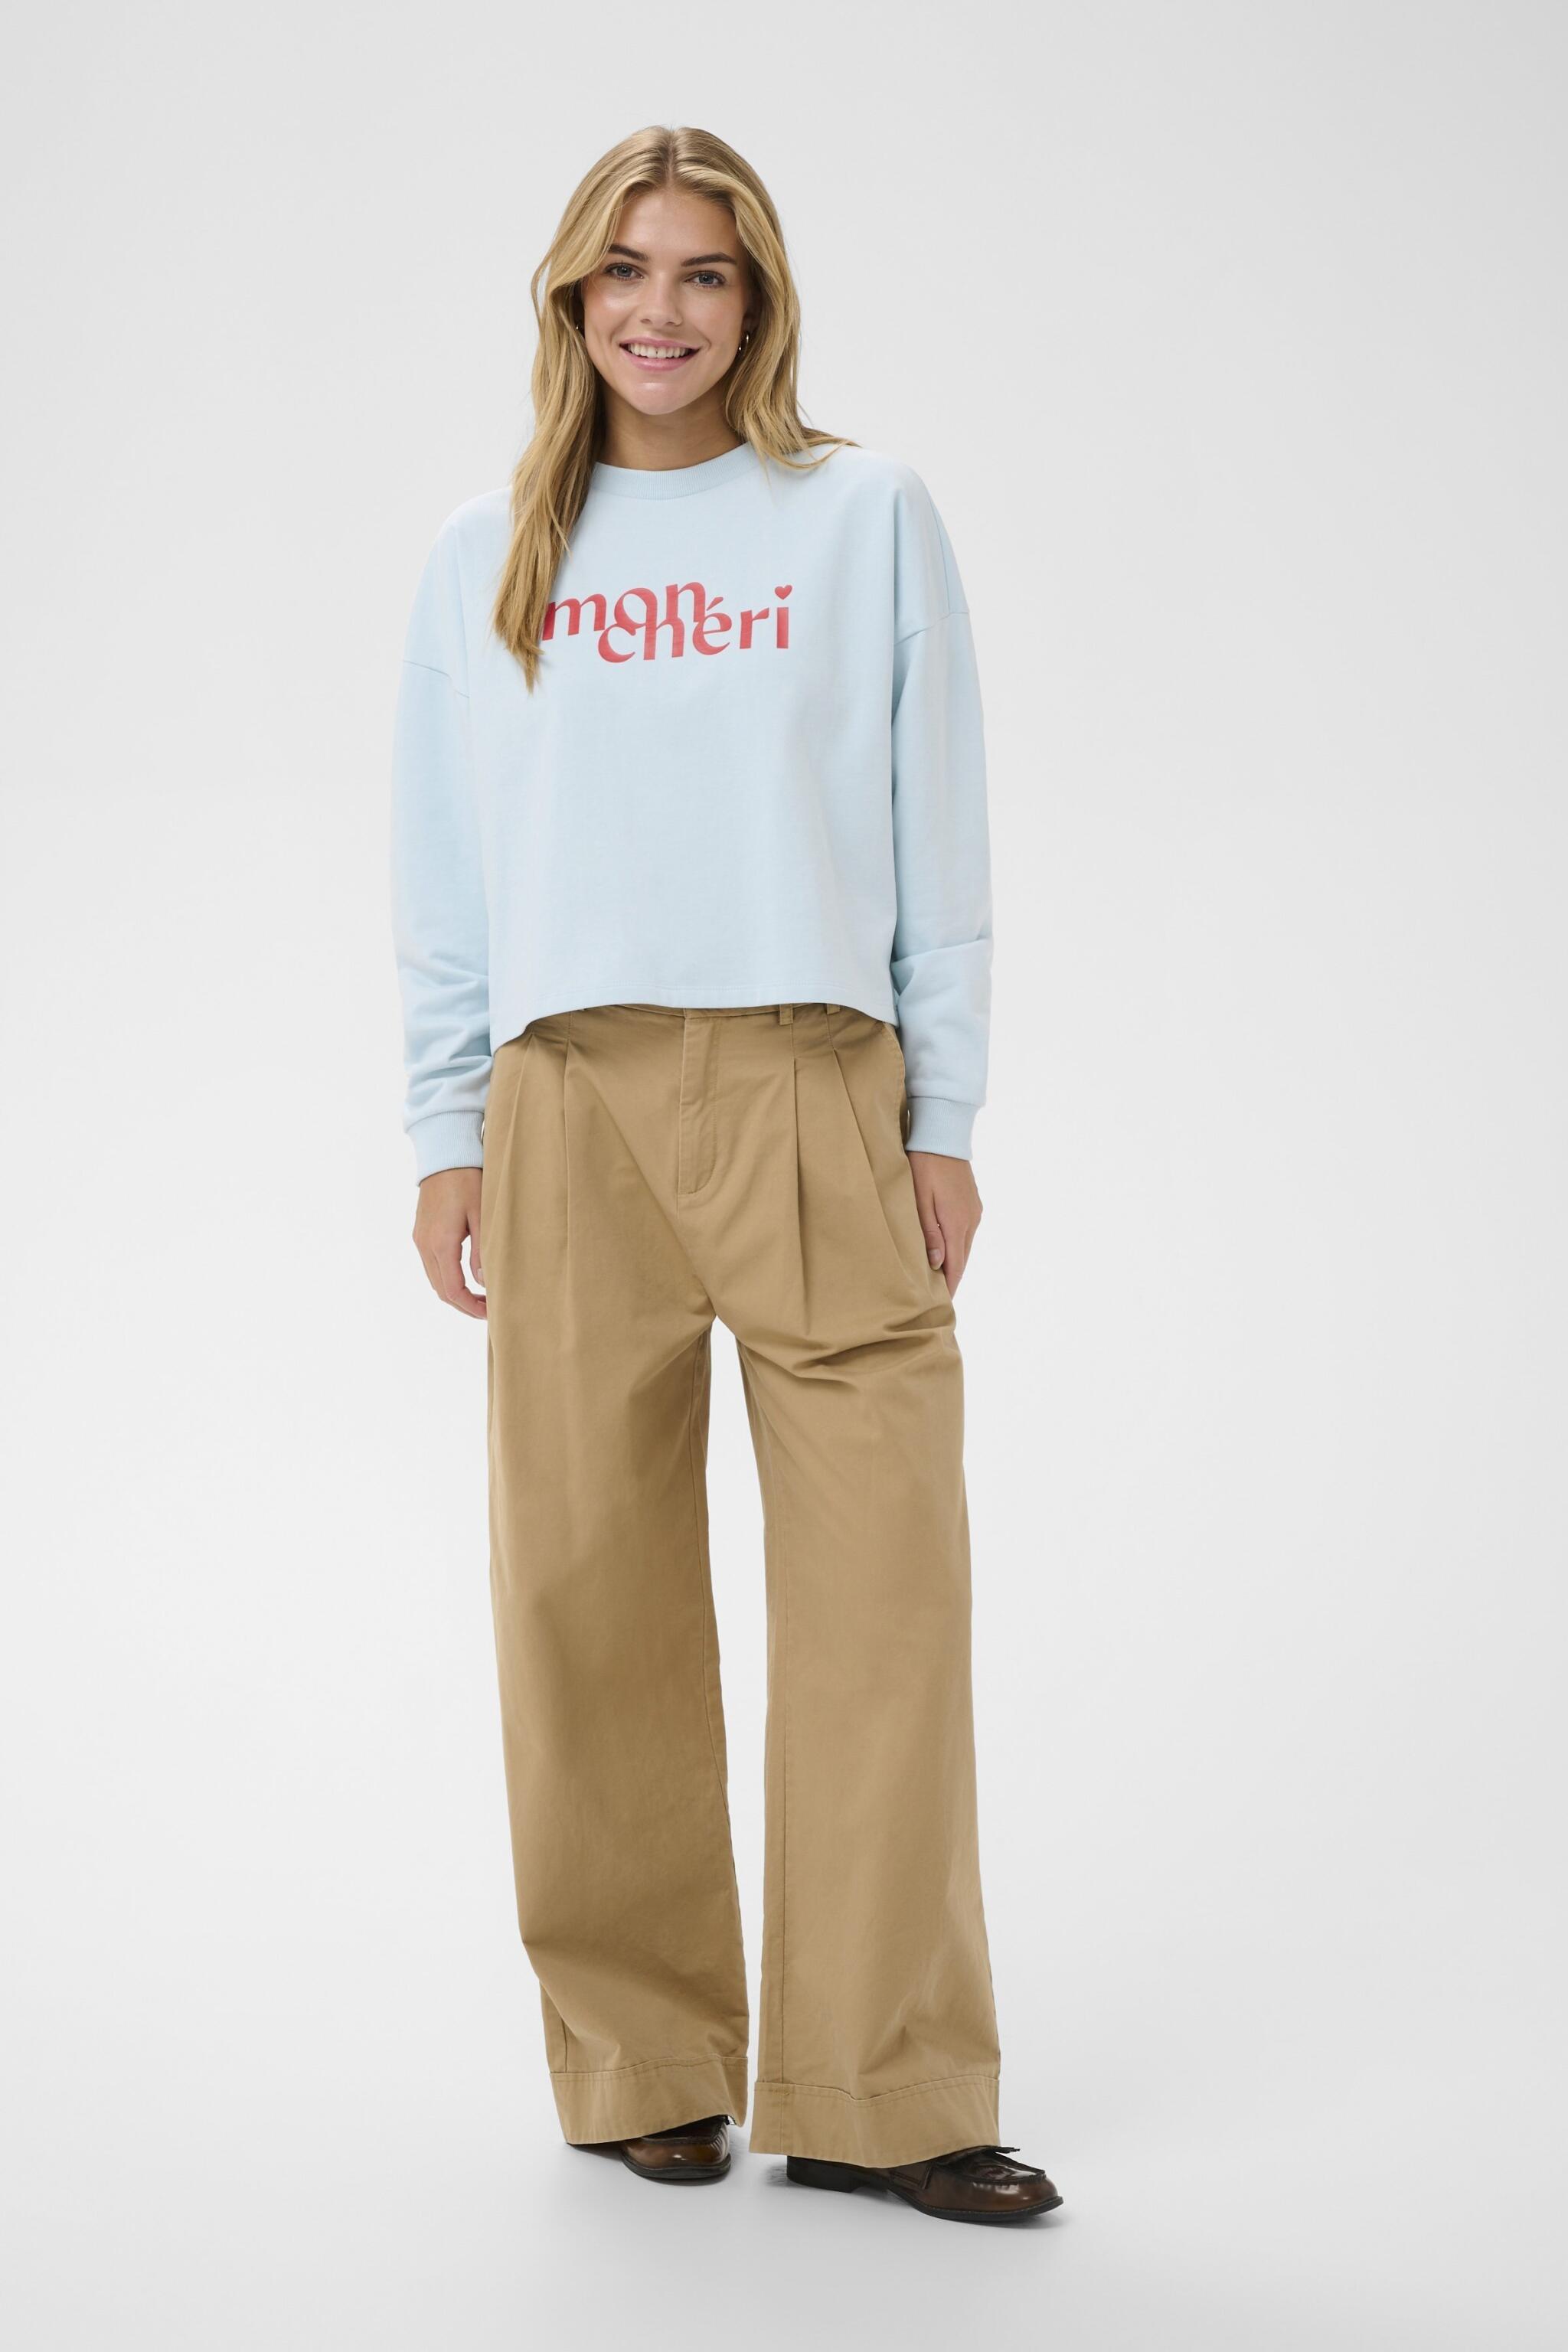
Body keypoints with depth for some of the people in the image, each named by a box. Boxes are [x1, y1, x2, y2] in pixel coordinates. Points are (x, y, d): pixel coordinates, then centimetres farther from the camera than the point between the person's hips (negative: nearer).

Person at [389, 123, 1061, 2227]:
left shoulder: (869, 516, 11)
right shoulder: (486, 555, 15)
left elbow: (938, 837, 8)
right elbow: (442, 876, 15)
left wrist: (945, 1117, 3)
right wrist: (446, 1137, 7)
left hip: (822, 1091, -1)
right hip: (570, 1103, 1)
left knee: (884, 1583, -7)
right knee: (592, 1597, -1)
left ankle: (882, 2092, 2)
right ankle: (643, 2066, 12)